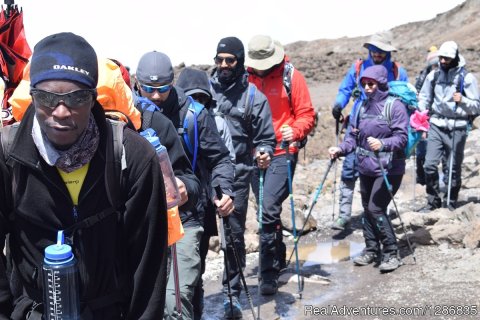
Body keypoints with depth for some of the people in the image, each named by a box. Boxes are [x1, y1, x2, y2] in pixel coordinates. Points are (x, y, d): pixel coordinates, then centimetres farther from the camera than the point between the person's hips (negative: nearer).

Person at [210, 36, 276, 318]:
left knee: (234, 235, 5)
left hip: (237, 175, -1)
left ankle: (232, 293, 18)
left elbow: (266, 137, 5)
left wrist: (264, 153, -16)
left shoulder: (254, 97, 2)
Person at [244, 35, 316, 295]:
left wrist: (294, 131, -22)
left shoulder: (291, 76, -3)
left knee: (269, 209, -15)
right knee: (267, 211, 14)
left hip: (282, 152, -5)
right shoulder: (245, 77, 7)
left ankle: (269, 273, -5)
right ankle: (278, 260, 34)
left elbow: (306, 114, -3)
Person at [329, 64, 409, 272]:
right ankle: (371, 249, 26)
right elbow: (354, 136, 14)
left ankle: (391, 254, -1)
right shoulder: (363, 107, 12)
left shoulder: (395, 106, -8)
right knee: (367, 208, 11)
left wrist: (382, 144, -32)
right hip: (365, 169, 7)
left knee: (376, 208, -13)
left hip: (388, 169, -7)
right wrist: (340, 149, -3)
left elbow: (401, 138, -15)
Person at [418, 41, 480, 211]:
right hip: (436, 125, 2)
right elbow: (424, 99, 13)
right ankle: (433, 201, 9)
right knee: (430, 165, -7)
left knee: (454, 168, 6)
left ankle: (451, 203, 20)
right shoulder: (433, 75, 7)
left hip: (457, 128, -2)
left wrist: (462, 100, -20)